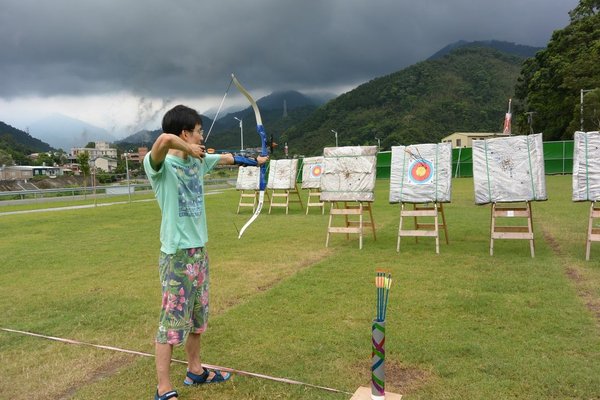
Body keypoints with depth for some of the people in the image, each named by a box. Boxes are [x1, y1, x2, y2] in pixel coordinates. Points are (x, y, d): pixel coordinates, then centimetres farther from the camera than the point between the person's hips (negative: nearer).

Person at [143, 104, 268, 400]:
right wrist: (190, 149, -21)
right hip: (176, 254, -8)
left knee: (197, 316, 20)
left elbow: (226, 158, 25)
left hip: (199, 251, 8)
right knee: (172, 321, 2)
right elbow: (164, 139, -40)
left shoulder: (198, 160, 6)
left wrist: (255, 161, 39)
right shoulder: (160, 165, -17)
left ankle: (195, 371, 37)